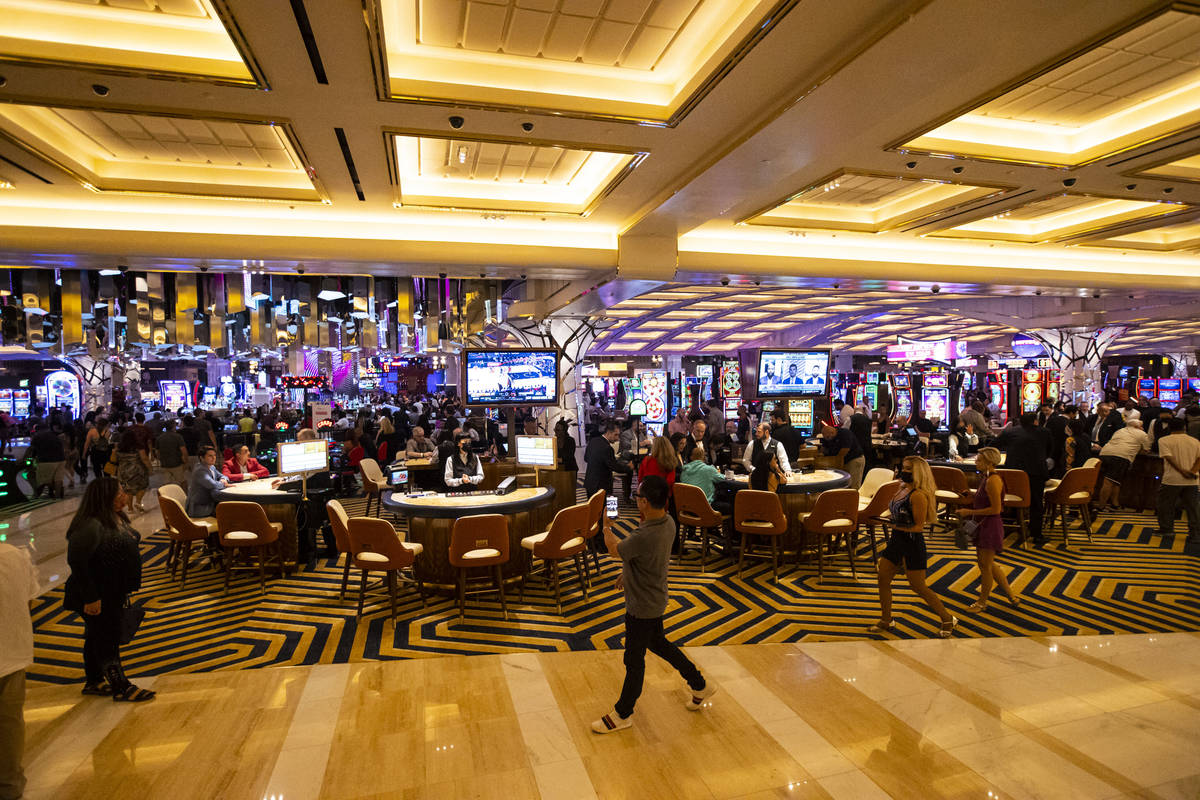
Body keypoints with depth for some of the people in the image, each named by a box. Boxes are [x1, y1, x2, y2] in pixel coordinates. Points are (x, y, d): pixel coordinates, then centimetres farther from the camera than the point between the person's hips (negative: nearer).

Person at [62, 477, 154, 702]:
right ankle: (121, 688, 16)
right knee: (107, 641, 4)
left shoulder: (115, 518, 4)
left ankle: (93, 682, 38)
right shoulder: (90, 526, -27)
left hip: (113, 593, 9)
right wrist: (90, 597, -27)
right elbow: (76, 561, -30)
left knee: (97, 638, 22)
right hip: (98, 598, -9)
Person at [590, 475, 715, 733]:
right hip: (654, 599, 9)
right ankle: (700, 686, 42)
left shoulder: (643, 536, -36)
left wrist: (606, 527, 4)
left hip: (642, 607, -9)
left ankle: (623, 714, 32)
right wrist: (626, 573, 20)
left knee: (634, 659, 10)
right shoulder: (668, 523, -8)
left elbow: (615, 550, -15)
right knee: (658, 643, 29)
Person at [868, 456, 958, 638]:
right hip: (896, 541, 9)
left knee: (918, 586, 2)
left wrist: (897, 527, -23)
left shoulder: (918, 495, -20)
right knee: (883, 578, 9)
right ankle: (886, 621, 22)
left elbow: (918, 526, -19)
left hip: (912, 543, -9)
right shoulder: (902, 489, 8)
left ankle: (948, 619, 22)